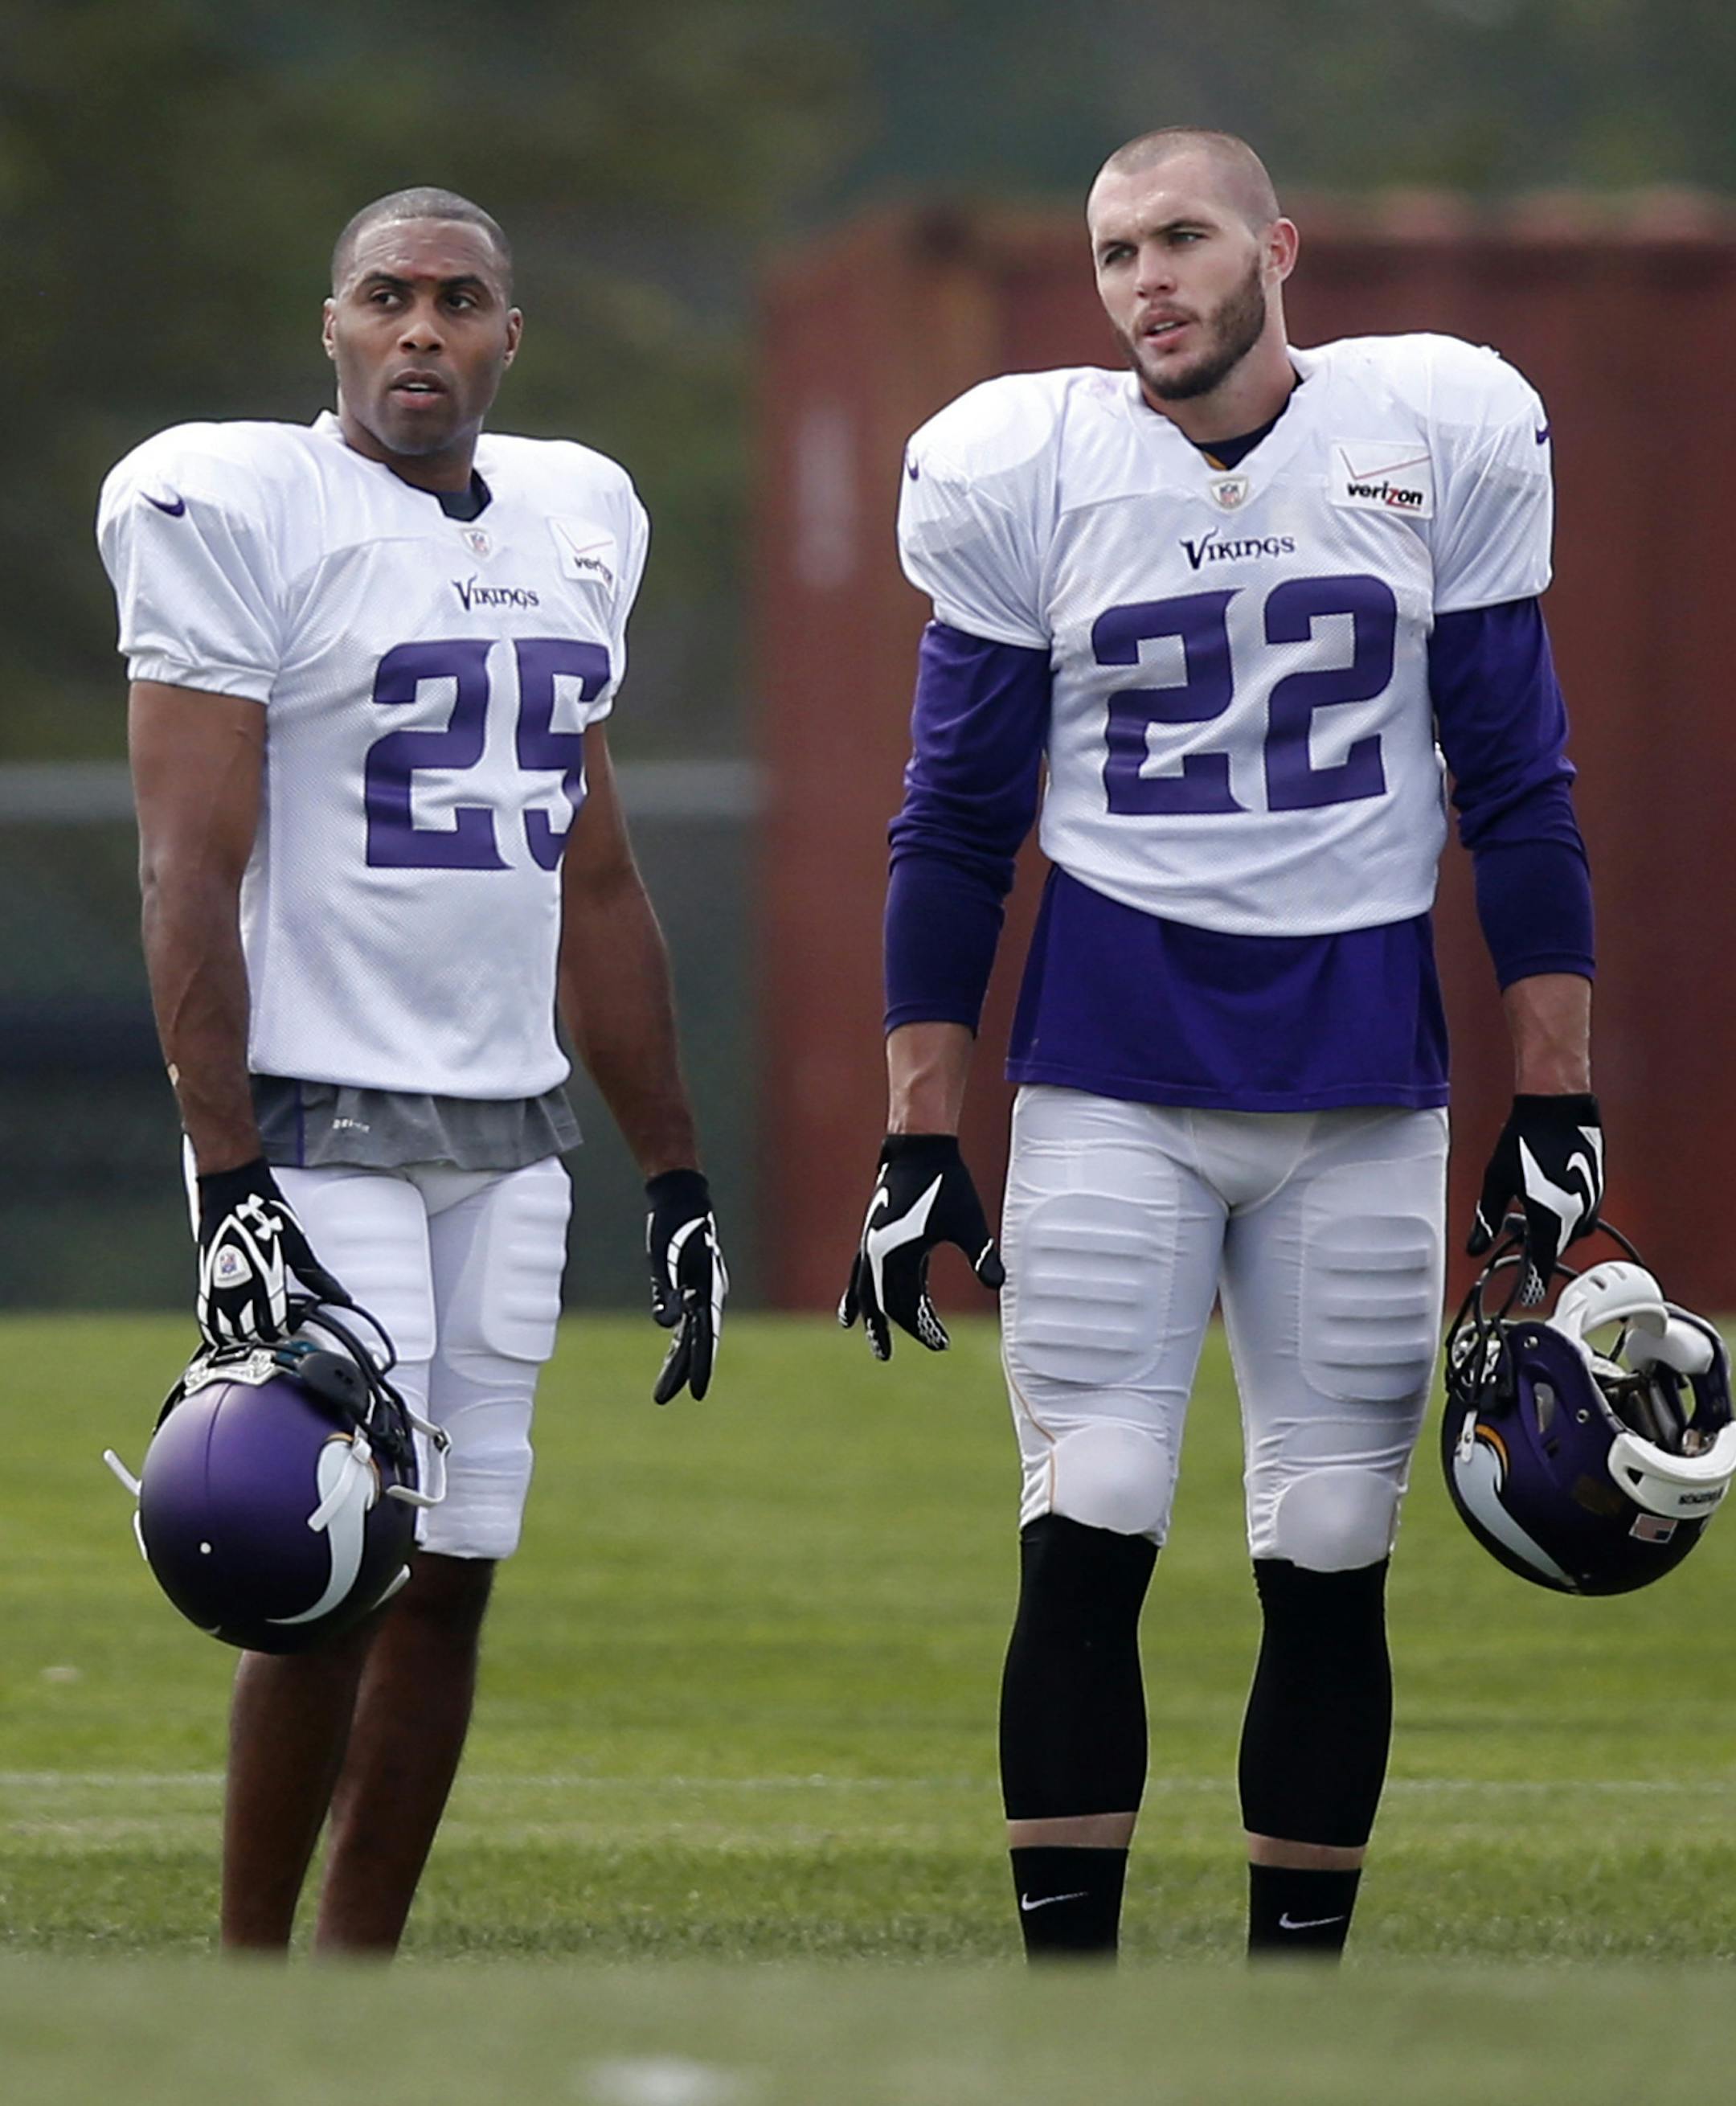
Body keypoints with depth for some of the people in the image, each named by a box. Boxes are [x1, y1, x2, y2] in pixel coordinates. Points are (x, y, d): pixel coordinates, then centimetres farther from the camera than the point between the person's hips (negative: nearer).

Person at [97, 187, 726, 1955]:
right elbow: (190, 878, -12)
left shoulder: (571, 525, 13)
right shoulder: (241, 514, -8)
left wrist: (674, 1175, 17)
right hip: (317, 1127, -6)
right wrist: (227, 1187, -19)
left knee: (451, 1574, 5)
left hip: (506, 1137, 6)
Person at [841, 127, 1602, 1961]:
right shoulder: (1022, 473, 0)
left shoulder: (1438, 442, 1)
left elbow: (1517, 793, 6)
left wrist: (1555, 1109, 2)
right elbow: (955, 829, 6)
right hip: (1114, 1070, -1)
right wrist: (918, 1146, 2)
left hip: (1359, 1069, 1)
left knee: (1330, 1563, 2)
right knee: (1086, 1540, -8)